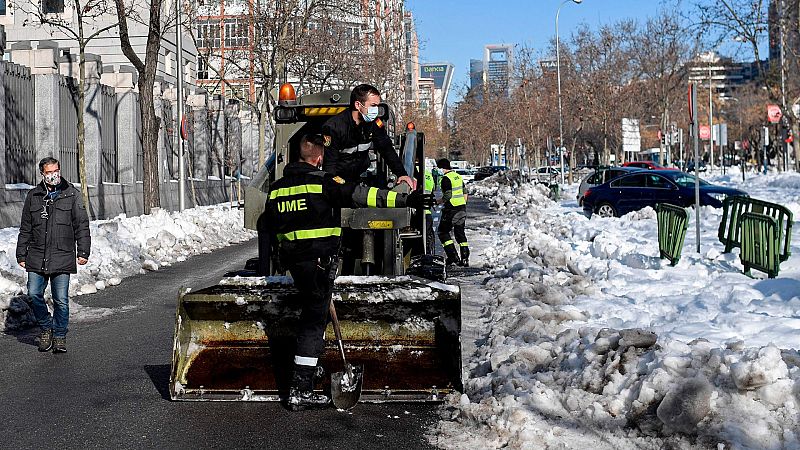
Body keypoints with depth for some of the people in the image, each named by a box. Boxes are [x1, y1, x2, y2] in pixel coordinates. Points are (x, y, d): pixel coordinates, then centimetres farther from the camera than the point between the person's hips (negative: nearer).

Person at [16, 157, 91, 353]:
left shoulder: (72, 194, 3)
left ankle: (60, 335, 15)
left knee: (61, 300, -1)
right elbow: (25, 229, 16)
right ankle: (46, 327, 20)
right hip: (37, 258, 3)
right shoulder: (33, 196, 10)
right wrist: (21, 254, 12)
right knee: (34, 294, -2)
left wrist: (83, 251, -5)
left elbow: (82, 225, 2)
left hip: (62, 257, -2)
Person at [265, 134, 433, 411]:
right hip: (319, 261, -7)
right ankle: (300, 391, -3)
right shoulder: (322, 183, -10)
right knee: (313, 323, -3)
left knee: (311, 315, 25)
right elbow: (361, 195, -19)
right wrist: (405, 200, -21)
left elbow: (271, 231, 16)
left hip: (293, 261, 7)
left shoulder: (276, 188, 9)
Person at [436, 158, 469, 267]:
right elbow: (465, 194, 17)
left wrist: (438, 202, -7)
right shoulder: (458, 176, 13)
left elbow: (448, 196, -21)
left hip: (451, 210, -8)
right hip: (462, 208, 8)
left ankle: (453, 257, -3)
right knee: (460, 233, 12)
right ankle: (465, 259, 10)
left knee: (443, 232, 3)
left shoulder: (446, 178, -14)